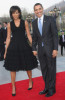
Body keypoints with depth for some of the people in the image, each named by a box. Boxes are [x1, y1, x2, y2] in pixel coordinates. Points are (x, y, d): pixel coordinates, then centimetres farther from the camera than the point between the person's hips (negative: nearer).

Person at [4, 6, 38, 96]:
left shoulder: (24, 22, 4)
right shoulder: (9, 24, 5)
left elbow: (28, 35, 5)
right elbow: (8, 38, 7)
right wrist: (6, 51, 5)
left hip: (24, 45, 0)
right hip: (13, 47, 1)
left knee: (28, 66, 9)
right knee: (13, 67, 3)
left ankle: (30, 81, 35)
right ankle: (13, 86, 18)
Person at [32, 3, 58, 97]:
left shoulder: (50, 19, -5)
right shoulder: (34, 22, 8)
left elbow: (55, 35, -8)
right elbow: (34, 37, 12)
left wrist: (55, 49, -13)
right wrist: (34, 49, 6)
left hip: (50, 48, -4)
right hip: (41, 49, 4)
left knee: (51, 68, 4)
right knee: (44, 69, 10)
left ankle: (52, 89, 17)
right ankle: (47, 87, 24)